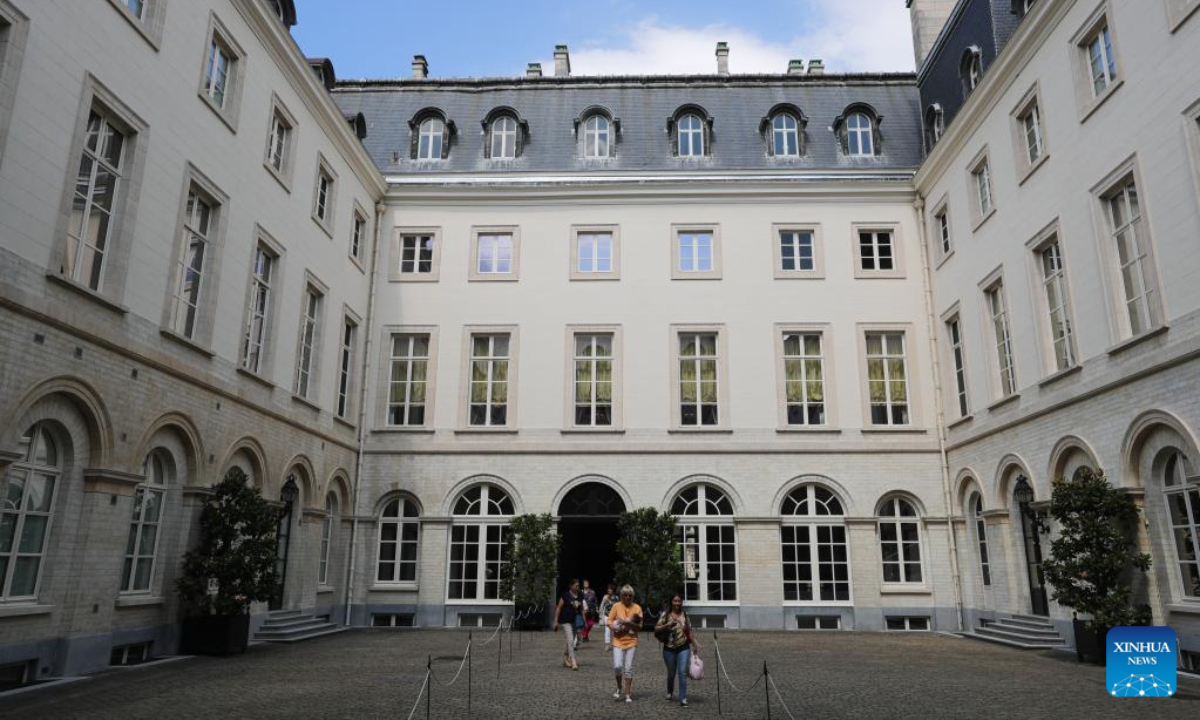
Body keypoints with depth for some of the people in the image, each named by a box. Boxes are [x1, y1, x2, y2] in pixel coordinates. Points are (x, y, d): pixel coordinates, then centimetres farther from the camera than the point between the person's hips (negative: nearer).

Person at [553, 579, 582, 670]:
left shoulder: (579, 597, 8)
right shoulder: (565, 596, -9)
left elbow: (582, 609, 16)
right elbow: (558, 608, -7)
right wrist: (556, 621, -10)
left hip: (575, 621, 7)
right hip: (566, 621, -7)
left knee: (571, 641, 15)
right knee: (570, 640, -13)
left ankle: (565, 660, 30)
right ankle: (573, 662, -14)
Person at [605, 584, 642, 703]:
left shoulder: (637, 607, 1)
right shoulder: (616, 606, 1)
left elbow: (639, 625, -3)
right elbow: (609, 621, 1)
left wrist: (629, 623, -18)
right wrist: (617, 628, -16)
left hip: (631, 641, 0)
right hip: (618, 641, 0)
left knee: (629, 668, 2)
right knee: (617, 666, -11)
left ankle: (628, 694, 14)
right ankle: (619, 688, 16)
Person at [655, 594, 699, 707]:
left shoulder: (685, 615, 5)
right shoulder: (665, 615, -2)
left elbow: (689, 632, 11)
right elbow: (656, 629, -5)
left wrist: (694, 645, 10)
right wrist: (667, 625, -19)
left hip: (683, 648, 0)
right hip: (669, 648, 0)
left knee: (682, 673, -9)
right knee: (671, 673, 13)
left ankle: (683, 699, -5)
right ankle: (670, 693, 38)